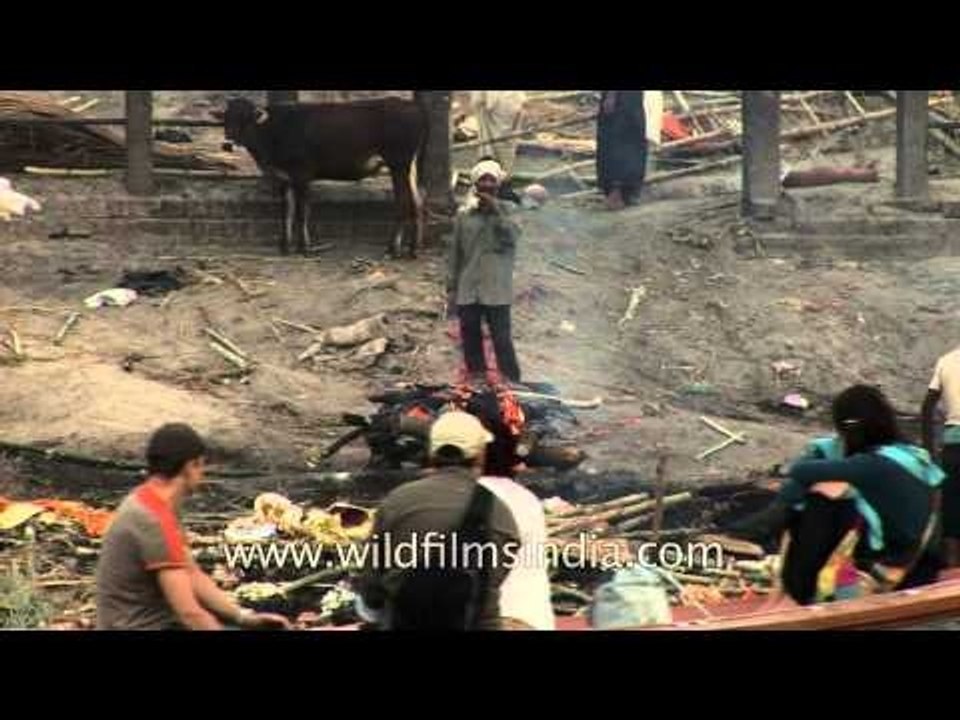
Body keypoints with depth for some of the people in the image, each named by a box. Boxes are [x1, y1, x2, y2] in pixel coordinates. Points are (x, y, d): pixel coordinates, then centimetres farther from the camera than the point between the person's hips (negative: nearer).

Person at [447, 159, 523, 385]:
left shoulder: (505, 212, 3)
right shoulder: (464, 215, 9)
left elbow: (512, 237, -15)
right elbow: (455, 252, 12)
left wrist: (495, 210, -17)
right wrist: (451, 286, 10)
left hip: (496, 290, -3)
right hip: (467, 290, 3)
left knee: (502, 339, -7)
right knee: (470, 337, 6)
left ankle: (511, 382, -2)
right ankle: (476, 381, 15)